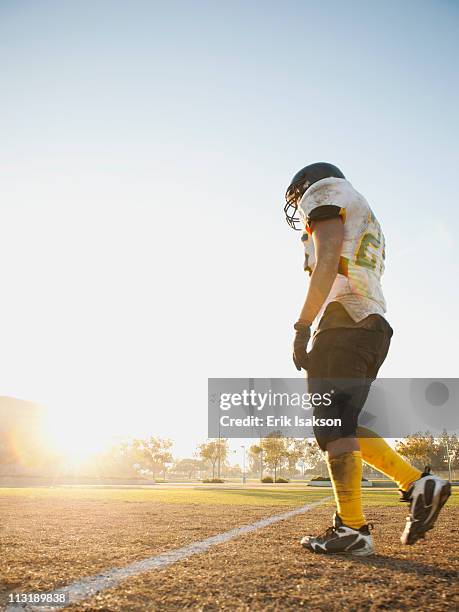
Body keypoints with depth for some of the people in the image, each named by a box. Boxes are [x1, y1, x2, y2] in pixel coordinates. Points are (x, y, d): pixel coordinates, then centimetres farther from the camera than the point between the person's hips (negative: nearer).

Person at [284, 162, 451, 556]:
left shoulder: (325, 192, 7)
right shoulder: (365, 227, 33)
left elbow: (328, 264, -11)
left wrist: (302, 326, -15)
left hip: (343, 324, -9)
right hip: (373, 327, 9)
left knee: (335, 427, -8)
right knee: (344, 425, 12)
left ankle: (352, 529, -4)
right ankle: (419, 484, 8)